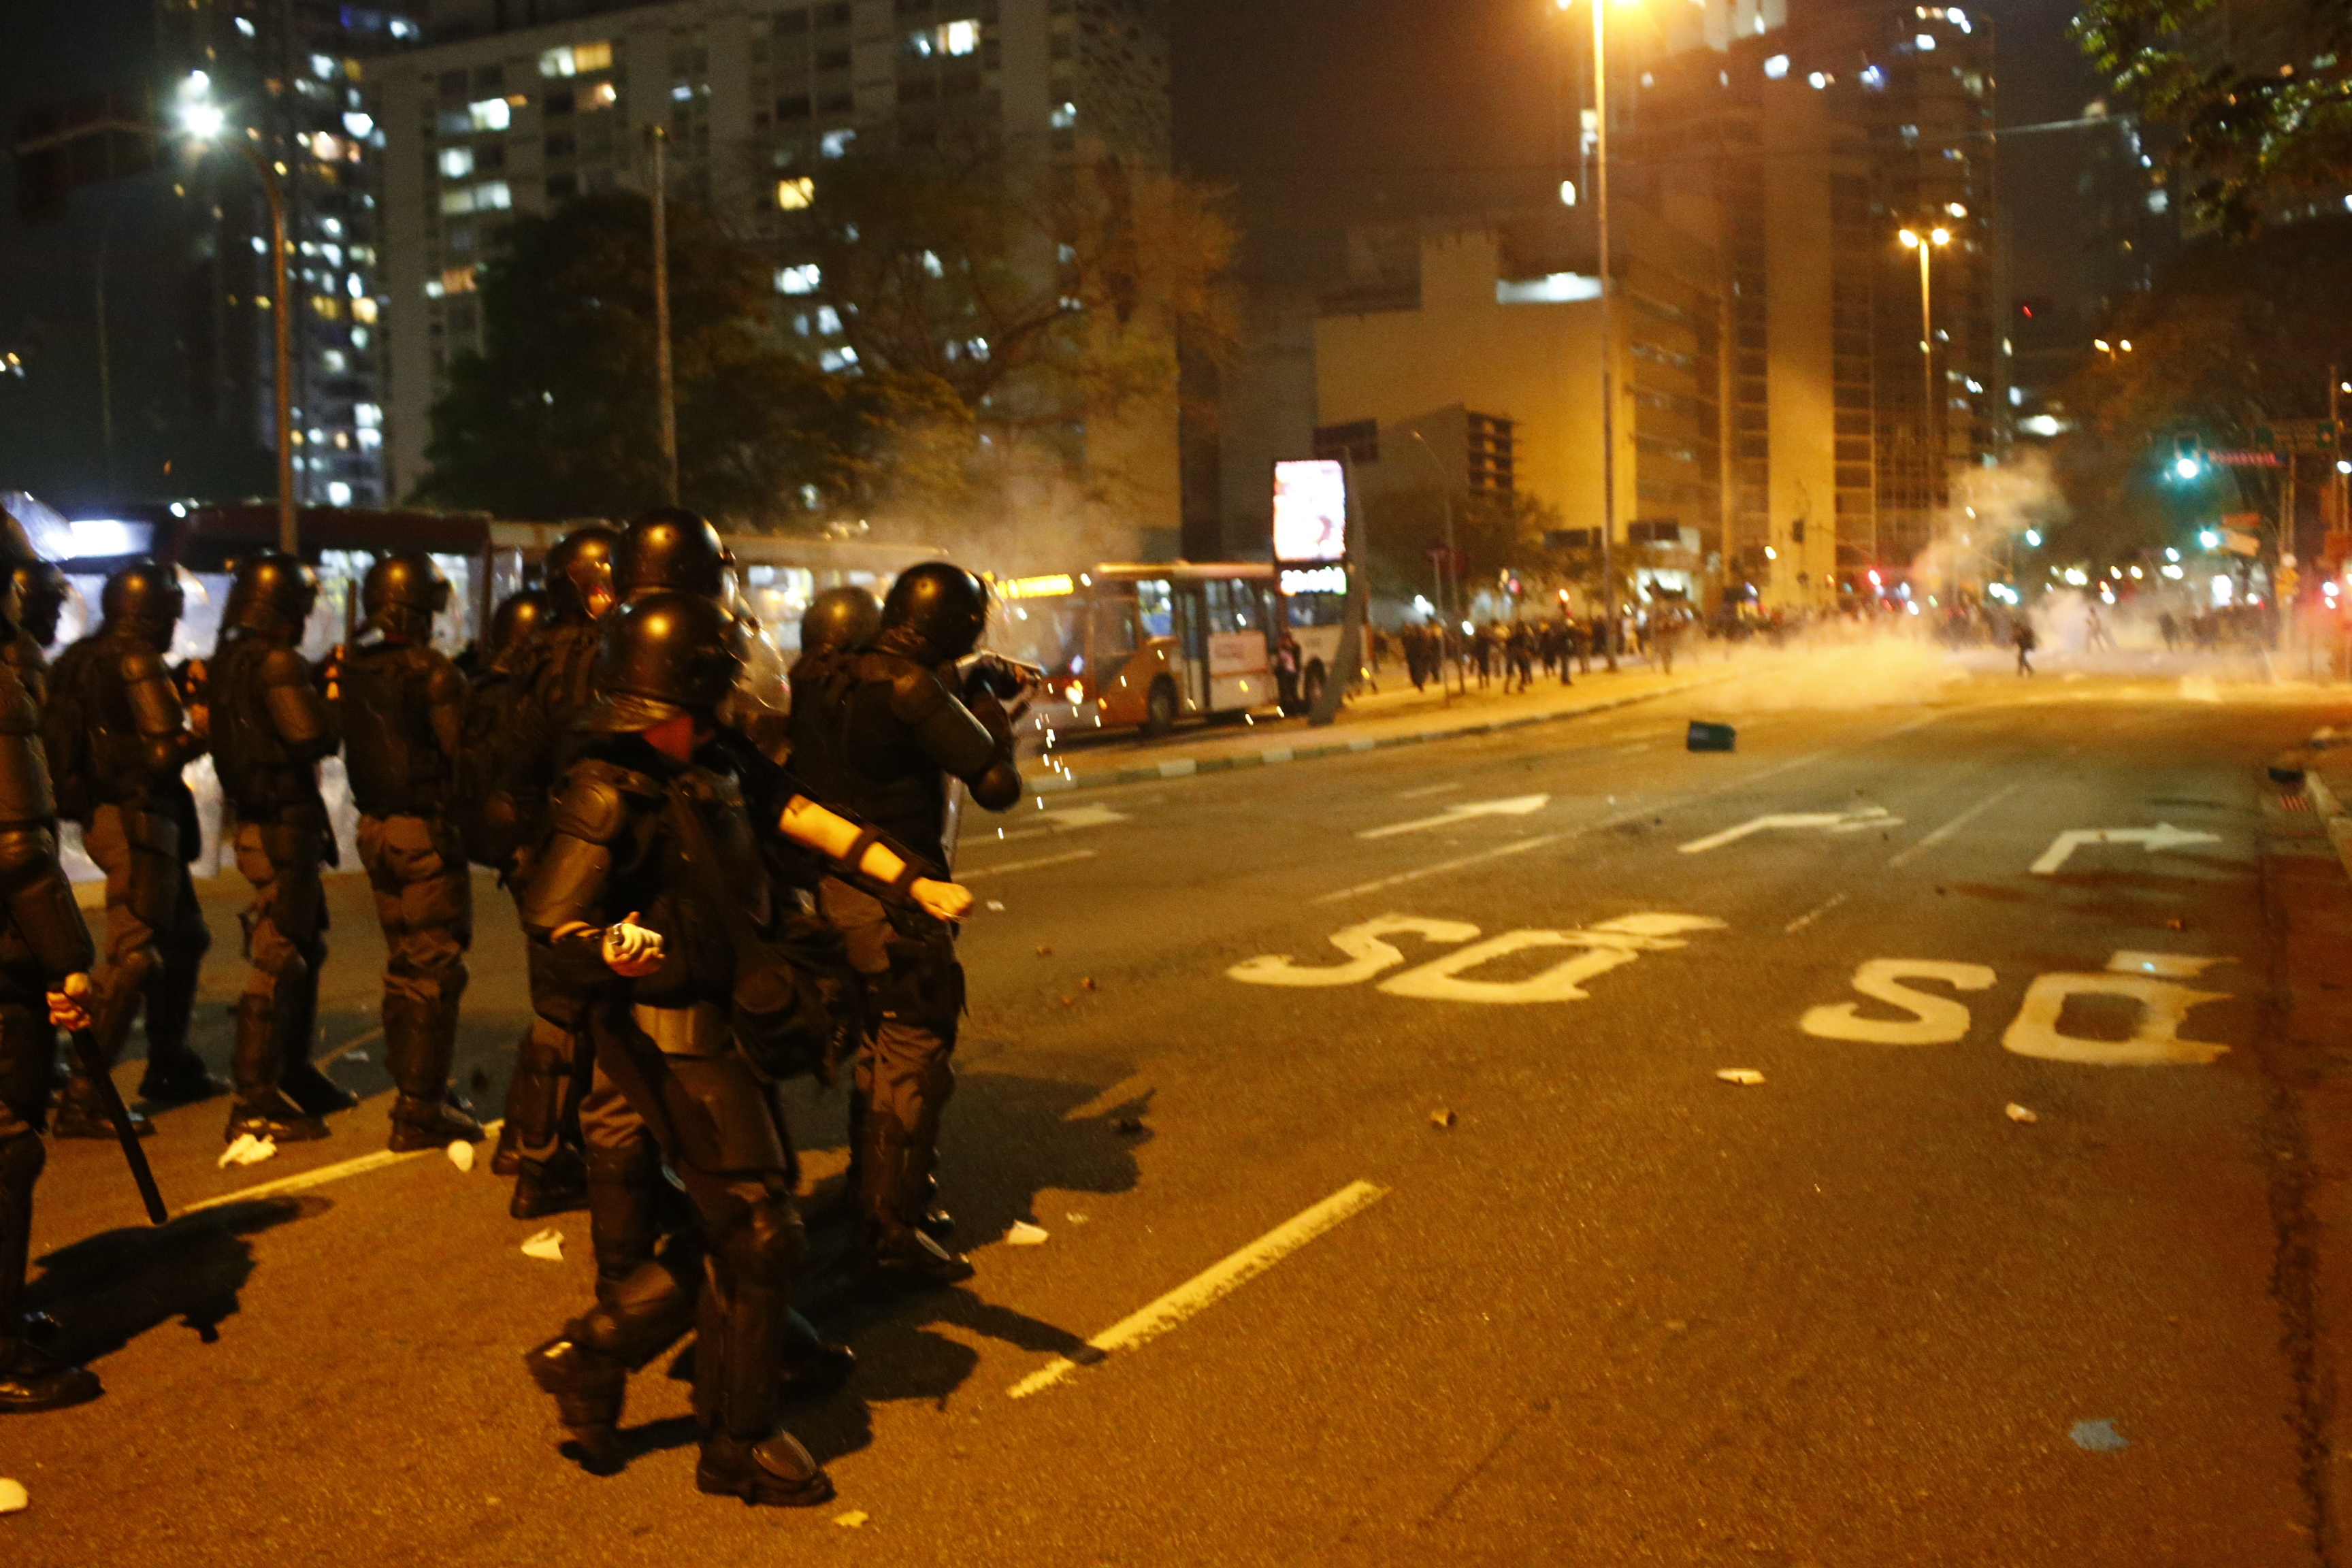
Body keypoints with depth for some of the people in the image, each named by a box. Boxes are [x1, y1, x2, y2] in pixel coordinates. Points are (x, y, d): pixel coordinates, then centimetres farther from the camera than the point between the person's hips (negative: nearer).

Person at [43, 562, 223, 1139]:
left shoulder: (81, 659, 13)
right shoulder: (137, 661, -15)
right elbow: (166, 752, -21)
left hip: (103, 815, 10)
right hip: (137, 818, -10)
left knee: (184, 936, 21)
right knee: (134, 955, -10)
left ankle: (170, 1068, 31)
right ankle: (81, 1101, -12)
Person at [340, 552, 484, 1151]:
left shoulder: (354, 670, 6)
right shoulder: (432, 672, -17)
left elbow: (349, 746, 12)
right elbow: (464, 754, -17)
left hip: (375, 827, 8)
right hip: (426, 831, -8)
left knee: (402, 963, 18)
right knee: (435, 970, -2)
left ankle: (414, 1089, 28)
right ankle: (421, 1110, -1)